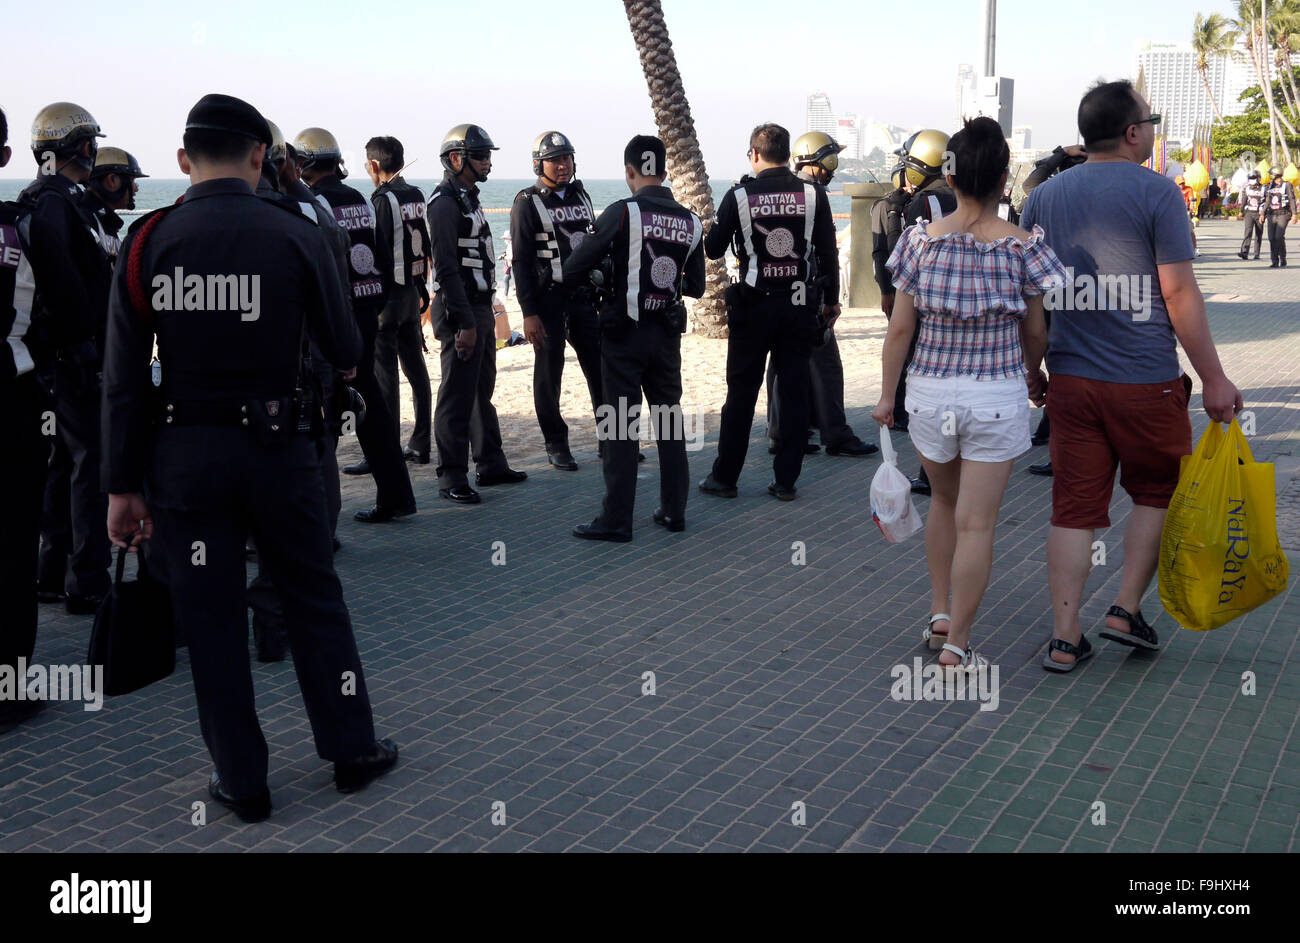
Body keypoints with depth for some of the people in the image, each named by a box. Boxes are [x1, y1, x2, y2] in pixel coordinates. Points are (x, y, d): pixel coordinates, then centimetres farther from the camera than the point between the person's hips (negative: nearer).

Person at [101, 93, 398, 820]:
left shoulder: (147, 241, -4)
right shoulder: (295, 233, -7)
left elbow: (125, 378, -4)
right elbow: (345, 349, 1)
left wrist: (123, 486, 3)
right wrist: (352, 356, 26)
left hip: (184, 452, 1)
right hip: (276, 443, -1)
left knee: (210, 615, 10)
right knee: (314, 596, 15)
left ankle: (242, 782, 20)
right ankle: (352, 751, 24)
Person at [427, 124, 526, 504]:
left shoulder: (469, 198, 17)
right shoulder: (446, 202, -14)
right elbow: (447, 268, -20)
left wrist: (483, 314, 19)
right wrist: (464, 323, -22)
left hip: (480, 307, 10)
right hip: (461, 312, -10)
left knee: (482, 392, 17)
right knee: (457, 398, -4)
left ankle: (491, 465, 27)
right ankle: (452, 478, 2)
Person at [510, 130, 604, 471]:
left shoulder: (581, 196, 13)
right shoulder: (527, 203, -5)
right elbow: (521, 261, -9)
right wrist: (529, 312, -15)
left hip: (584, 296, 5)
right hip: (548, 301, -5)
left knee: (601, 368, 5)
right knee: (549, 373, 2)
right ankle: (556, 445, 12)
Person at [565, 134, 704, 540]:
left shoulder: (623, 212, -12)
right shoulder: (690, 221, 3)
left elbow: (572, 269, -10)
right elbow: (695, 287, 11)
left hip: (624, 333, -4)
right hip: (667, 333, 4)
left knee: (622, 424, 0)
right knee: (670, 420, 14)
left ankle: (616, 519, 3)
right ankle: (674, 510, 20)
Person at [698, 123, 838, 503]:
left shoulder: (739, 196, -6)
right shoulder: (813, 195, -1)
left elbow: (713, 249, 1)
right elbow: (828, 253, 1)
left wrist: (717, 223, 20)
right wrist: (831, 300, 11)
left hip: (753, 306, -1)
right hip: (800, 306, 1)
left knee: (741, 393, 7)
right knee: (794, 392, 7)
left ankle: (724, 477, 14)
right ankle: (786, 481, 10)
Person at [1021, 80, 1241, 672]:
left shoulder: (1045, 196, 7)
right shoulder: (1156, 192, -8)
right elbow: (1180, 294, -11)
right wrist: (1214, 379, -5)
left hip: (1070, 379, 4)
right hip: (1146, 380, -4)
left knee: (1074, 505, 7)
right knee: (1156, 492, 17)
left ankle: (1065, 638, 7)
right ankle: (1127, 611, 16)